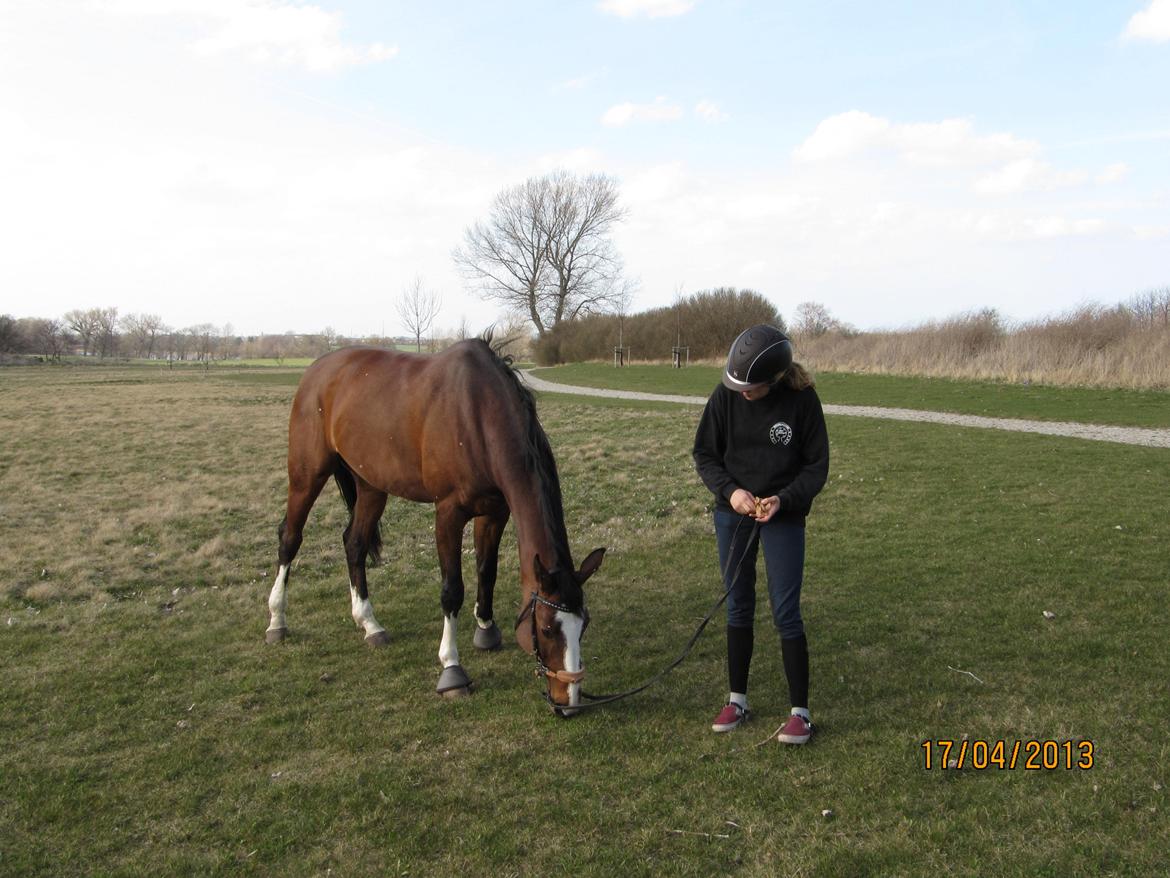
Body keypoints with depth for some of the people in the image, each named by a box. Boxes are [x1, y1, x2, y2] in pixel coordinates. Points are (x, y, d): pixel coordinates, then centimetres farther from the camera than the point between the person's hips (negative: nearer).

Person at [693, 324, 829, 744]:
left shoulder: (802, 399, -15)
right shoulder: (726, 395, -9)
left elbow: (817, 466, -7)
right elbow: (704, 453, 0)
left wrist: (783, 499, -22)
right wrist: (729, 490, -16)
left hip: (783, 517, -3)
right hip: (732, 514, 3)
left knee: (786, 612, -1)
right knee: (738, 606, 12)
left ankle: (800, 711, 11)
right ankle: (737, 698, 26)